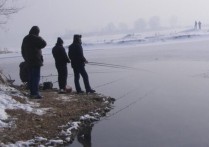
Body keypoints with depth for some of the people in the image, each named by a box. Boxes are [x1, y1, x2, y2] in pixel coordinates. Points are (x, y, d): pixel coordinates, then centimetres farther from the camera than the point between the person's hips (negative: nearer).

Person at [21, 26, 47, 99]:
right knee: (36, 77, -7)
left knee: (31, 77, 12)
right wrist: (40, 38, 2)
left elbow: (23, 50, 18)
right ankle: (35, 93, -10)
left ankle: (32, 92, 17)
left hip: (28, 62, 8)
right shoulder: (35, 38, -13)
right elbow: (44, 43, -17)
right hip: (36, 61, -8)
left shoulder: (25, 39, 14)